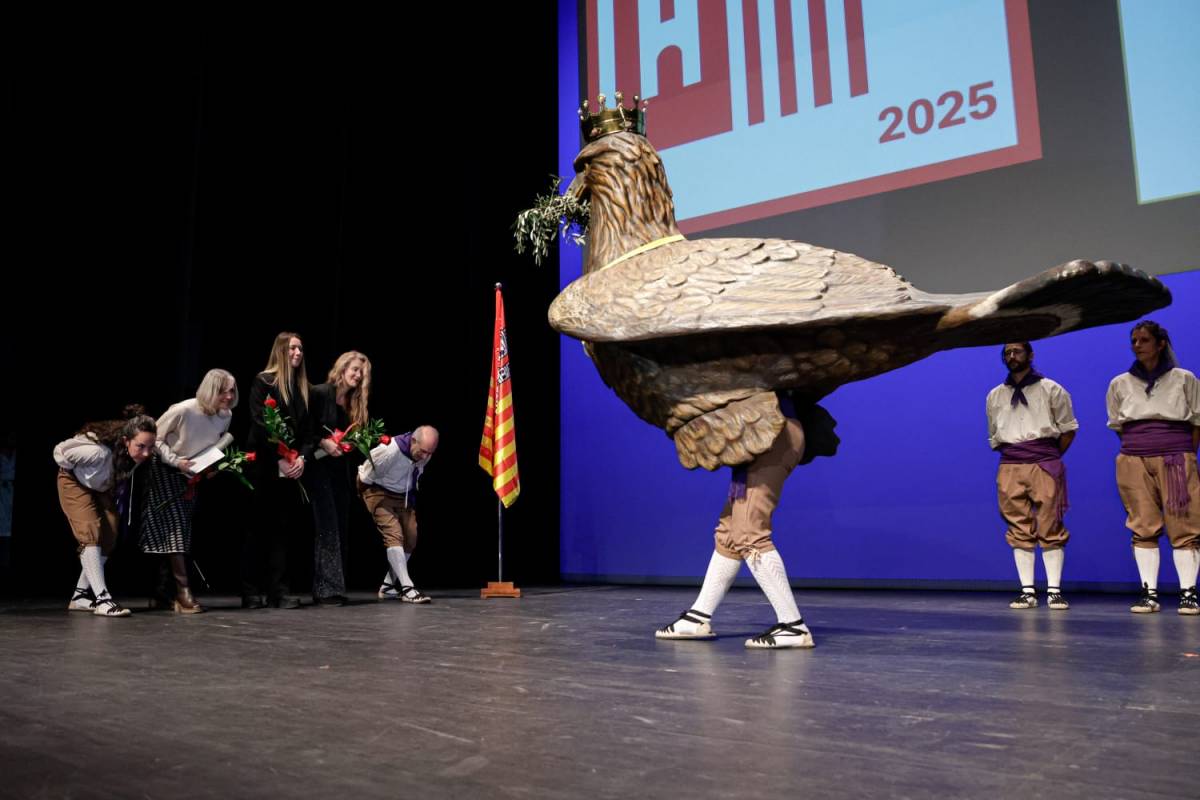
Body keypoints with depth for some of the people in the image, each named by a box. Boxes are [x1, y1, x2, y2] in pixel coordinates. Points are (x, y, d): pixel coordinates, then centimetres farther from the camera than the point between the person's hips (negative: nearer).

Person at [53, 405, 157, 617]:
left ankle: (80, 596, 11)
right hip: (76, 482, -6)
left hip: (103, 488, 6)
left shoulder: (139, 453, -28)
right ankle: (102, 599, -26)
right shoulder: (100, 450, -45)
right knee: (91, 532, -20)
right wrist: (78, 470, -10)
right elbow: (60, 452, -26)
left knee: (109, 535, -1)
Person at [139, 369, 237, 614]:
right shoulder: (183, 410, -27)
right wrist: (176, 461, -26)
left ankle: (162, 594, 16)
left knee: (181, 529, 7)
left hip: (192, 476, 6)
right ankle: (183, 592, -12)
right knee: (173, 528, -12)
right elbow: (155, 438, -16)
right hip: (165, 471, -6)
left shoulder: (226, 416, -10)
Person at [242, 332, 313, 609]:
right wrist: (280, 459, -14)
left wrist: (302, 457, -5)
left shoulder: (302, 387, 15)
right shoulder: (264, 381, -2)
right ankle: (251, 592, 7)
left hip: (291, 468, 5)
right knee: (260, 527, 0)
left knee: (283, 527, 3)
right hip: (265, 466, -5)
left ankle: (277, 591, 5)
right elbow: (259, 424, -10)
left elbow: (307, 429, 12)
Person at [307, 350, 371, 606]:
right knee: (327, 527, -11)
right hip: (320, 467, -7)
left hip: (342, 470, 7)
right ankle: (327, 589, -10)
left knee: (341, 527, 5)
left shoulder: (356, 402, 12)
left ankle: (335, 587, 10)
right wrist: (323, 442, -19)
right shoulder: (319, 393, -7)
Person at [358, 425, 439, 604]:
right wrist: (363, 495, -4)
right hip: (378, 491, -6)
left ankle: (388, 587, 12)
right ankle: (407, 588, -25)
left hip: (403, 495, 7)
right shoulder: (390, 450, -34)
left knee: (410, 538, 1)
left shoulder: (424, 453, -13)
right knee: (394, 534, -21)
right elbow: (367, 476, -19)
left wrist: (411, 499, 15)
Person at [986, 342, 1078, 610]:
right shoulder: (995, 396, 13)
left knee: (1050, 527, -4)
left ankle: (1054, 591, 1)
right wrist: (1011, 455, 11)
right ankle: (1027, 591, 4)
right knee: (1019, 529, 1)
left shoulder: (1051, 390, 5)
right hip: (1010, 468, 3)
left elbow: (1068, 427, 8)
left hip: (1045, 465, -3)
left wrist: (1051, 457, 5)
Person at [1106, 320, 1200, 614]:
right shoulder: (1120, 384, 13)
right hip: (1133, 461, 2)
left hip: (1176, 460, -2)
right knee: (1143, 527, -2)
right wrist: (1138, 448, 8)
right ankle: (1149, 593, 0)